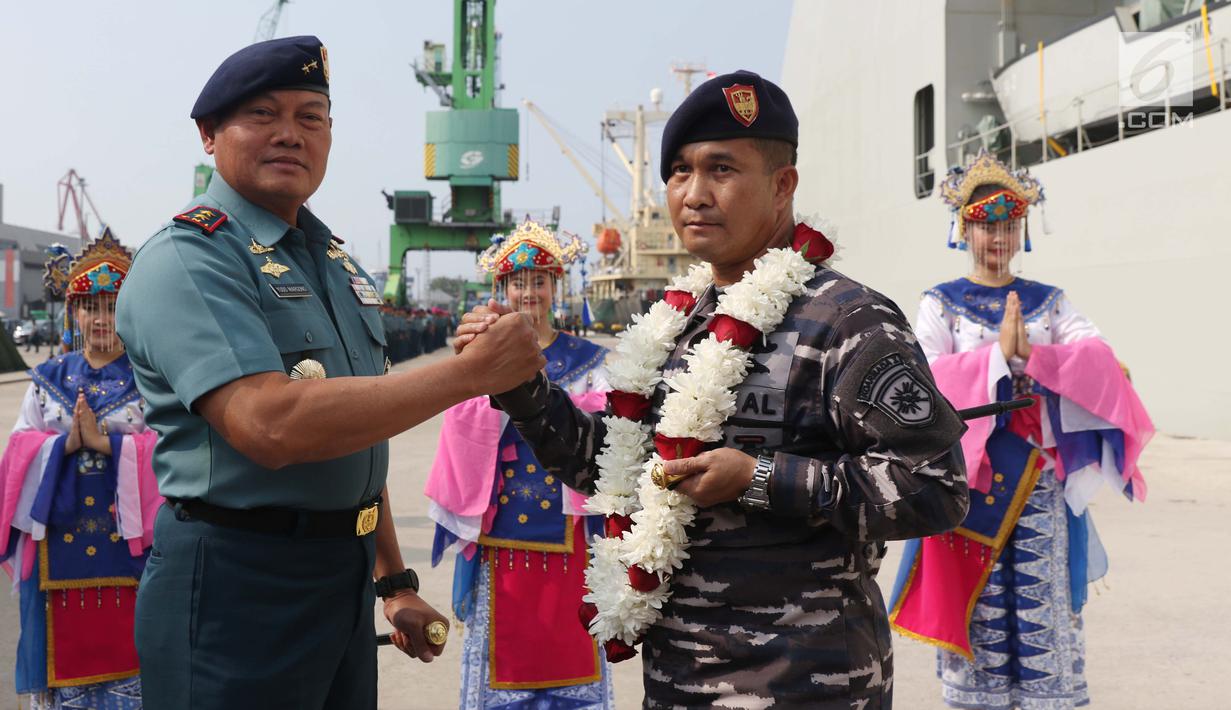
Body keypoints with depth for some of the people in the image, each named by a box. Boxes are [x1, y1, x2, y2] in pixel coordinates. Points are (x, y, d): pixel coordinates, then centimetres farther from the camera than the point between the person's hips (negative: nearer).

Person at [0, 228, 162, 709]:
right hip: (58, 544, 3)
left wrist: (105, 441, -20)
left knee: (125, 646, 2)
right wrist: (66, 443, -13)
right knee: (65, 650, 9)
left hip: (128, 542, -3)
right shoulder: (48, 379, 11)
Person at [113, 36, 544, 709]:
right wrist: (470, 371, -25)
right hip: (238, 586, -7)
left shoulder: (336, 262, 13)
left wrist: (394, 582, 18)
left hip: (347, 579, 8)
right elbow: (270, 425, -29)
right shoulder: (186, 259, -14)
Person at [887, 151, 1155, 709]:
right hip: (967, 476, -2)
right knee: (975, 607, 2)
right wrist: (999, 356, -21)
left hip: (1040, 481, 2)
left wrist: (1032, 353, -21)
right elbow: (932, 383, -11)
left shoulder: (1049, 302, 11)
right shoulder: (940, 304, 3)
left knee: (1045, 608, 3)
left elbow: (1101, 362, -6)